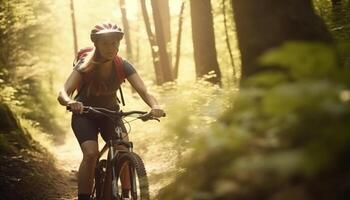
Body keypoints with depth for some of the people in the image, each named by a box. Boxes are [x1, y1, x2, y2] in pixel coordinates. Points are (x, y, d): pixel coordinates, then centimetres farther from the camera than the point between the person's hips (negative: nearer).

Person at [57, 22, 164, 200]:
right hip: (84, 115, -2)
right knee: (91, 153, -28)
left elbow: (143, 90, -27)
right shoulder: (85, 65, -24)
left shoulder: (123, 66, -17)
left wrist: (155, 106, -50)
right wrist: (70, 102, -59)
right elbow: (62, 93, -35)